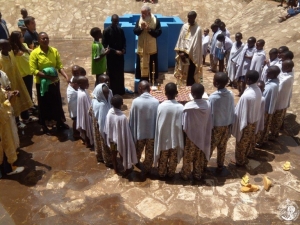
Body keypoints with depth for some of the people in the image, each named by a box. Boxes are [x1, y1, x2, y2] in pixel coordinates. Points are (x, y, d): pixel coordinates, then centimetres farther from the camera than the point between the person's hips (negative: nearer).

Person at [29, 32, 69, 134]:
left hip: (54, 82, 3)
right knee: (43, 104, 10)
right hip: (41, 83, -3)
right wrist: (47, 76, -26)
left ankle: (60, 122, 35)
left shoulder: (54, 51, -3)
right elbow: (33, 70, -17)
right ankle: (44, 126, 27)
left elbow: (59, 66, -2)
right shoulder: (34, 53, -13)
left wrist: (66, 76, -19)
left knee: (57, 102, 15)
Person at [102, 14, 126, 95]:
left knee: (120, 73, 12)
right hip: (111, 56, -4)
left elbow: (124, 41, 14)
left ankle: (120, 90, 25)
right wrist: (115, 51, -18)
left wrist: (124, 49, -6)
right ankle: (112, 91, 16)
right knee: (111, 74, 5)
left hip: (120, 55, 4)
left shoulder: (120, 30, 4)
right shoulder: (106, 31, -10)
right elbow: (104, 45, -11)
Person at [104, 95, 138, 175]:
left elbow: (106, 128, -2)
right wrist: (126, 142, -8)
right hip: (120, 140, -5)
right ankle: (127, 169, 43)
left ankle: (115, 169, 47)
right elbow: (125, 133, -23)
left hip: (111, 139, 5)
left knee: (114, 155, 26)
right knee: (123, 155, 20)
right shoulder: (122, 117, -34)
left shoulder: (109, 112, -16)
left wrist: (109, 137, 14)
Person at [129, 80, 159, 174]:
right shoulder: (156, 102, -14)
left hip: (139, 132, 1)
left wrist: (132, 134, 4)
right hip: (152, 132, 0)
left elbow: (132, 119, -9)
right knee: (149, 153, 19)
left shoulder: (135, 101, -17)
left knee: (138, 150, 27)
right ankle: (147, 169, 34)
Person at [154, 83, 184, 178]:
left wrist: (158, 137, 5)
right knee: (173, 158, 21)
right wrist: (181, 139, 5)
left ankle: (161, 173, 37)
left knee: (163, 158, 20)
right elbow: (182, 125, -11)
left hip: (163, 138, 0)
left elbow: (158, 125, -11)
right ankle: (171, 173, 38)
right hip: (175, 138, 1)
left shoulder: (161, 106, -20)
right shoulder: (180, 107, -19)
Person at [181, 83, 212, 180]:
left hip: (190, 136, -3)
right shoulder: (208, 104, -14)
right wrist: (207, 135, 10)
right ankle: (198, 174, 38)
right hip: (203, 136, 3)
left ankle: (185, 174, 35)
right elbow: (210, 123, -4)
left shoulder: (188, 106, -27)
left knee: (188, 157, 18)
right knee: (200, 158, 21)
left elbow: (184, 125, -18)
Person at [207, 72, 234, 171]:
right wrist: (230, 124, 13)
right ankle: (220, 166, 35)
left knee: (209, 147, 15)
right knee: (222, 147, 20)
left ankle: (204, 164, 32)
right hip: (226, 125, 4)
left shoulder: (213, 97, -26)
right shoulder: (230, 94, -10)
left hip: (215, 126, -4)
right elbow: (232, 112, 0)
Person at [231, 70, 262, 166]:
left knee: (241, 142, 15)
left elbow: (241, 112, -24)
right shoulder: (258, 90, -10)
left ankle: (240, 161, 34)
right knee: (249, 140, 27)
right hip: (254, 120, 8)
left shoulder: (246, 95, -35)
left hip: (245, 122, -8)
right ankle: (245, 157, 49)